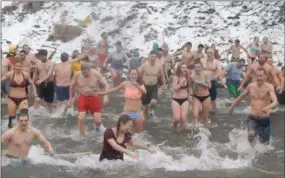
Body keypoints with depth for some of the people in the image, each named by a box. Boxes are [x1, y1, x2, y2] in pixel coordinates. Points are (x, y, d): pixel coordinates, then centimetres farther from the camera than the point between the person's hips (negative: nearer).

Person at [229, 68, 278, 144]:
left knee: (264, 143, 9)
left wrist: (268, 107, -50)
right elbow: (242, 96, 17)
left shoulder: (269, 87, -14)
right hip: (252, 118, 1)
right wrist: (232, 106, 25)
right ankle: (251, 143, 7)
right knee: (251, 134, -27)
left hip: (265, 119, -1)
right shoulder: (251, 86, -2)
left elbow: (275, 102, -29)